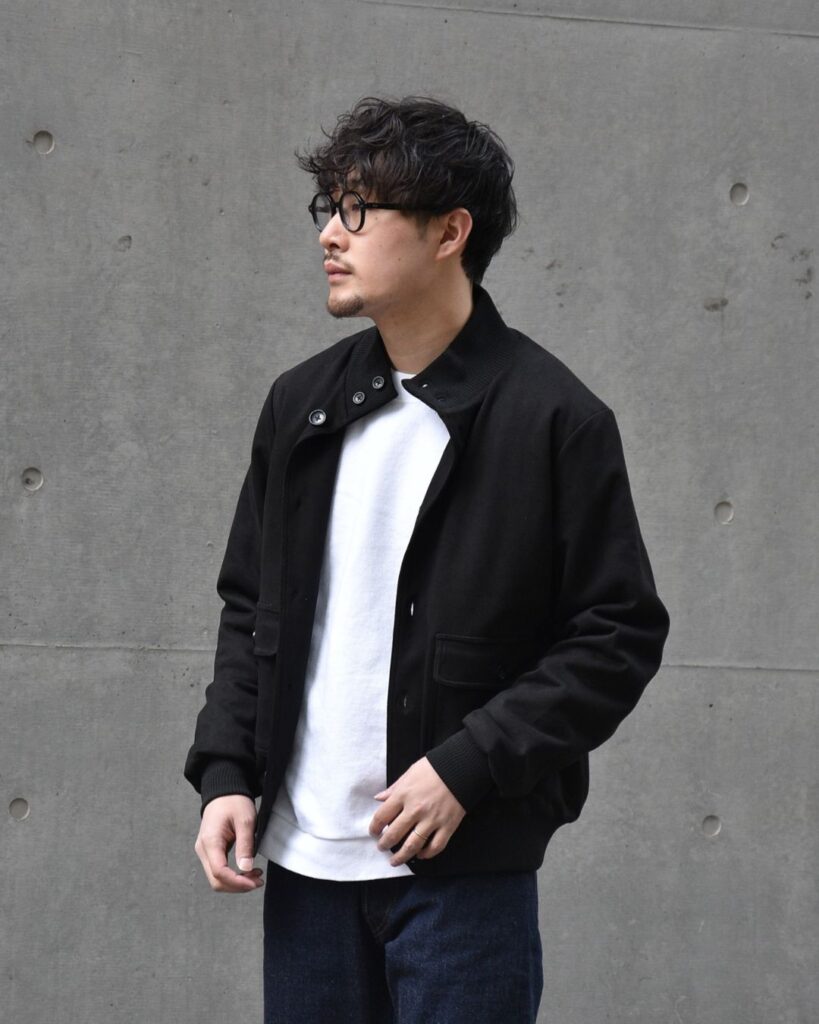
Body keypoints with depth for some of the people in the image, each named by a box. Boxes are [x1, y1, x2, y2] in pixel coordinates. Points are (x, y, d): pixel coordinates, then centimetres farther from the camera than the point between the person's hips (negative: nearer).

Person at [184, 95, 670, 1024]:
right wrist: (225, 772, 3)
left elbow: (622, 635, -8)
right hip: (305, 857, 5)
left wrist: (468, 768, -16)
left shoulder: (552, 418, -7)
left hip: (464, 870, -5)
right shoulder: (302, 403, 10)